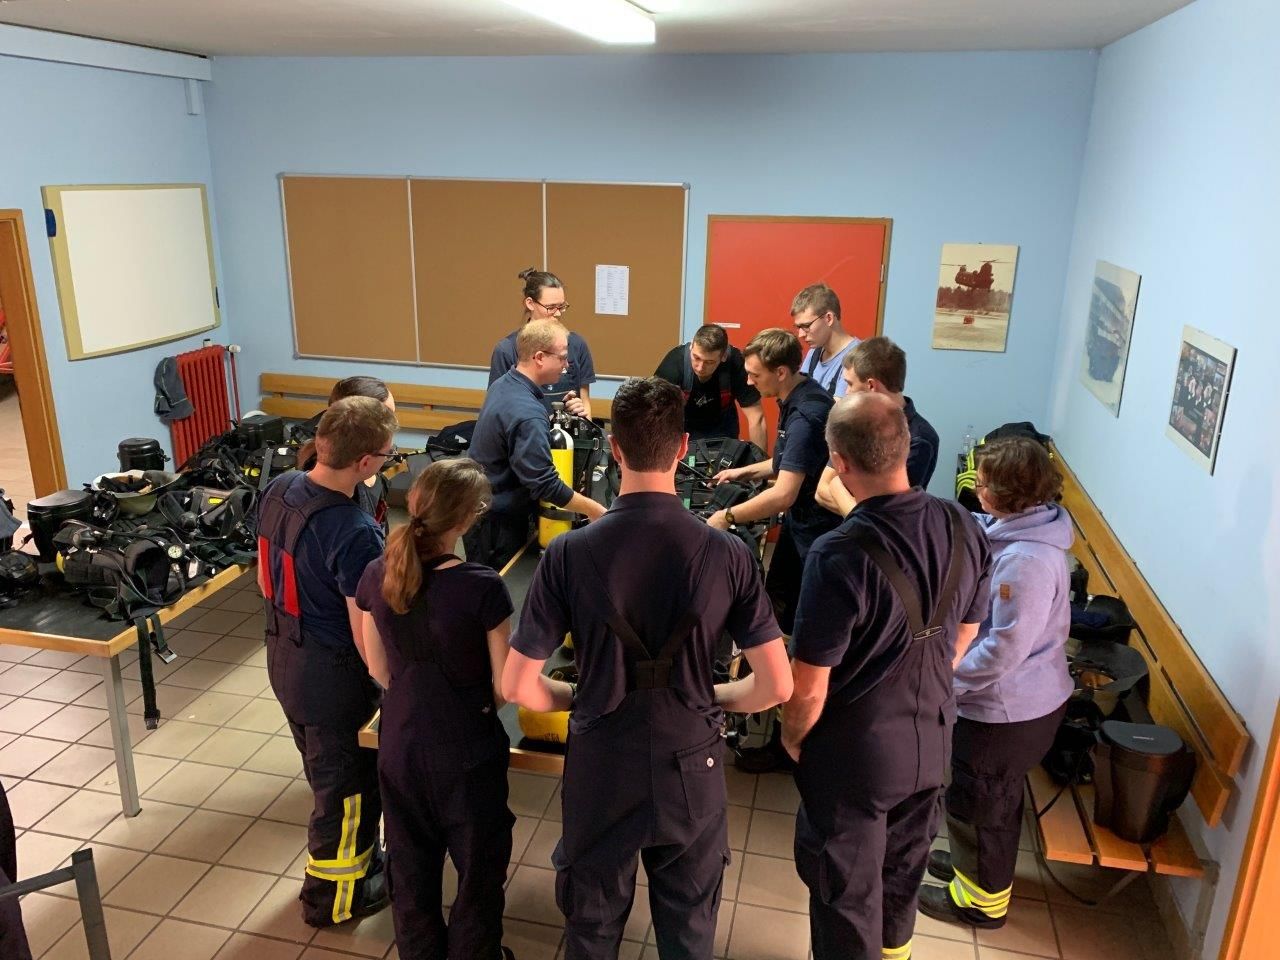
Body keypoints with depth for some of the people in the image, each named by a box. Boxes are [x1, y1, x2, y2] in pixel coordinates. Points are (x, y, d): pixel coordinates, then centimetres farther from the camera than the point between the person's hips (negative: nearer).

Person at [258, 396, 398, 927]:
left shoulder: (279, 489, -7)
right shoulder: (355, 535, -32)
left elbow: (267, 580, 7)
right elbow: (367, 640, -26)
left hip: (284, 661, 8)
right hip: (332, 678, -8)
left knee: (326, 775, 27)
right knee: (349, 788, 15)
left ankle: (357, 857, 49)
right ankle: (332, 896, 36)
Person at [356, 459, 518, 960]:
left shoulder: (376, 576, -11)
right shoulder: (483, 587, -25)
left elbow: (379, 670, 2)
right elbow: (504, 688, -15)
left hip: (400, 746, 5)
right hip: (467, 754, -4)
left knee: (411, 870, 25)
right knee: (478, 870, 20)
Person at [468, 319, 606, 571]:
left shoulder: (502, 384, 0)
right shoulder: (527, 414, -29)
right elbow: (545, 485, -28)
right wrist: (594, 510, -21)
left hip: (481, 509, 9)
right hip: (497, 523, -9)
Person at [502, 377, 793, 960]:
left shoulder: (569, 553, -16)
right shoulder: (727, 554, -14)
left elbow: (518, 687, -12)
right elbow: (776, 687, -11)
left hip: (601, 769, 0)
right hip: (691, 769, 1)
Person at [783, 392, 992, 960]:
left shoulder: (839, 556, -33)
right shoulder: (963, 529, -12)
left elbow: (810, 689, -25)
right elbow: (963, 638, 3)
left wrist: (792, 737, -4)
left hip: (855, 751, -7)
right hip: (932, 737, 7)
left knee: (846, 886, 17)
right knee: (903, 862, 31)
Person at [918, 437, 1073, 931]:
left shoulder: (1026, 561, -32)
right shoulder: (1018, 532, -1)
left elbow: (1003, 651, -31)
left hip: (1010, 709, -9)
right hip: (1013, 700, 9)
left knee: (976, 801, 12)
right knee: (993, 796, 28)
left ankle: (982, 898, 33)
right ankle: (977, 865, 49)